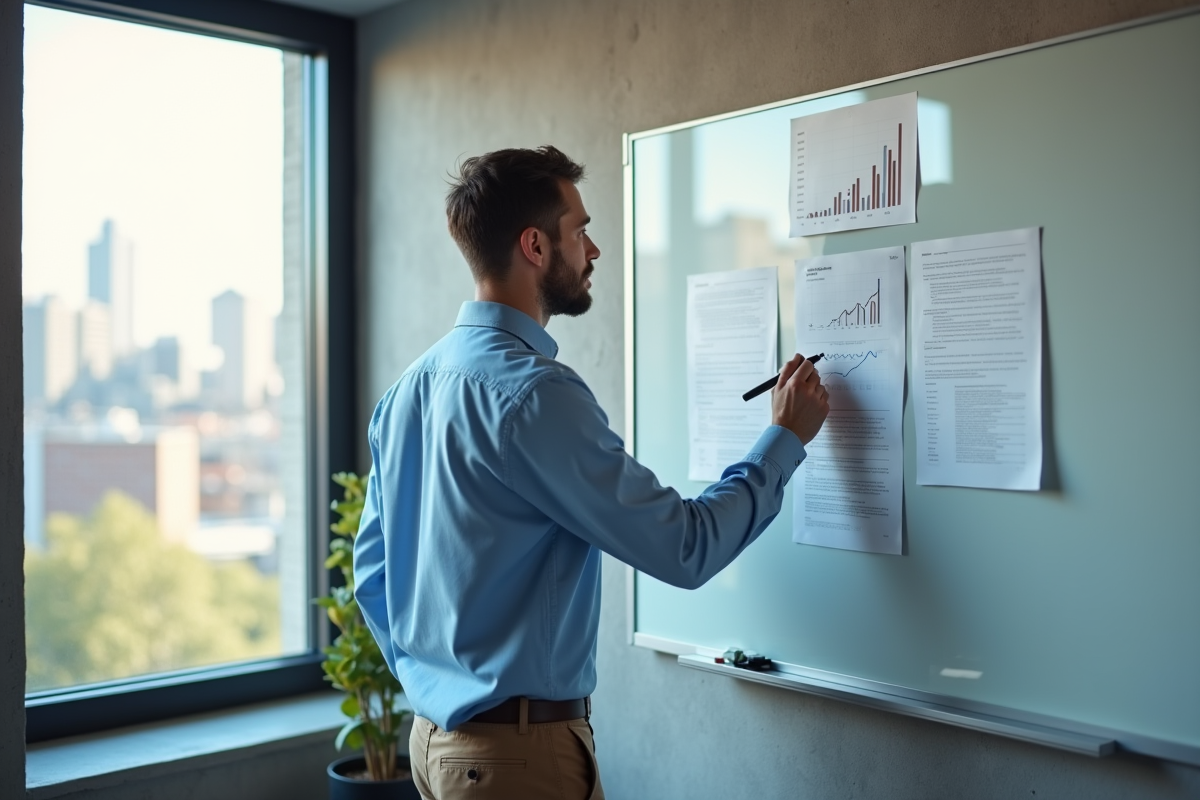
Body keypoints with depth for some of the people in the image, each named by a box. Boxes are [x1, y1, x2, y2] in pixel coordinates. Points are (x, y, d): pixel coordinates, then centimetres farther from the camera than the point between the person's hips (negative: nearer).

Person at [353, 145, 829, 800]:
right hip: (520, 745, -8)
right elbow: (685, 548, -19)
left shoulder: (409, 387, 4)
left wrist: (430, 675, 19)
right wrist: (787, 437, -6)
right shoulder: (533, 394, -22)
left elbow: (371, 568, 11)